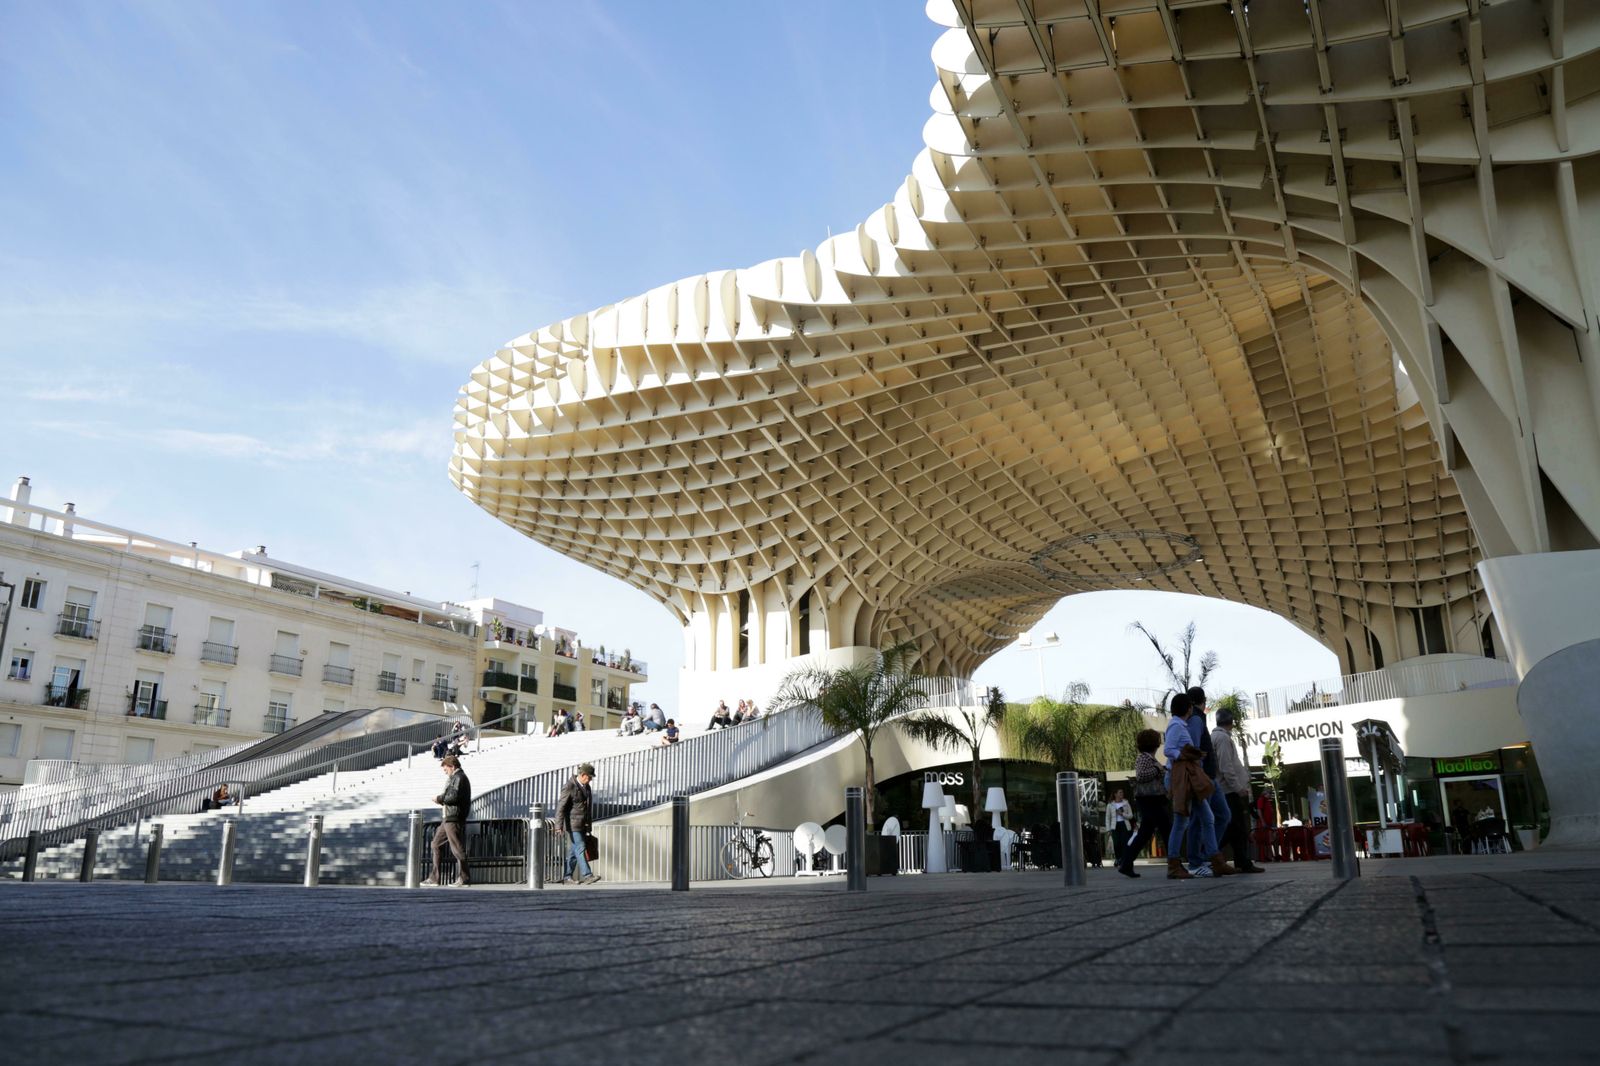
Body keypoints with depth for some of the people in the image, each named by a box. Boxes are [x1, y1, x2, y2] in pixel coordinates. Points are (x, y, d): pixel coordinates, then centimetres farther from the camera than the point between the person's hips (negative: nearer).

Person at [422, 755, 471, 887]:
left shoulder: (459, 778, -10)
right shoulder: (454, 778, 22)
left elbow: (454, 797, -20)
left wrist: (439, 798, -7)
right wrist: (442, 800, 6)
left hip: (454, 819, -11)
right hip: (447, 819, 11)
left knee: (457, 848, -7)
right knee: (437, 845, 13)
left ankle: (464, 879, -1)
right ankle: (434, 878, 17)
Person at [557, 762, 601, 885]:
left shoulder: (586, 786, 12)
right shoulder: (569, 787, -13)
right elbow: (561, 807, -17)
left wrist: (588, 825, 22)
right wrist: (560, 826, -22)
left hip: (582, 824, 8)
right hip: (572, 825, -8)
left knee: (574, 851, 9)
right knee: (580, 848, -13)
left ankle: (566, 877, 14)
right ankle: (587, 875, -18)